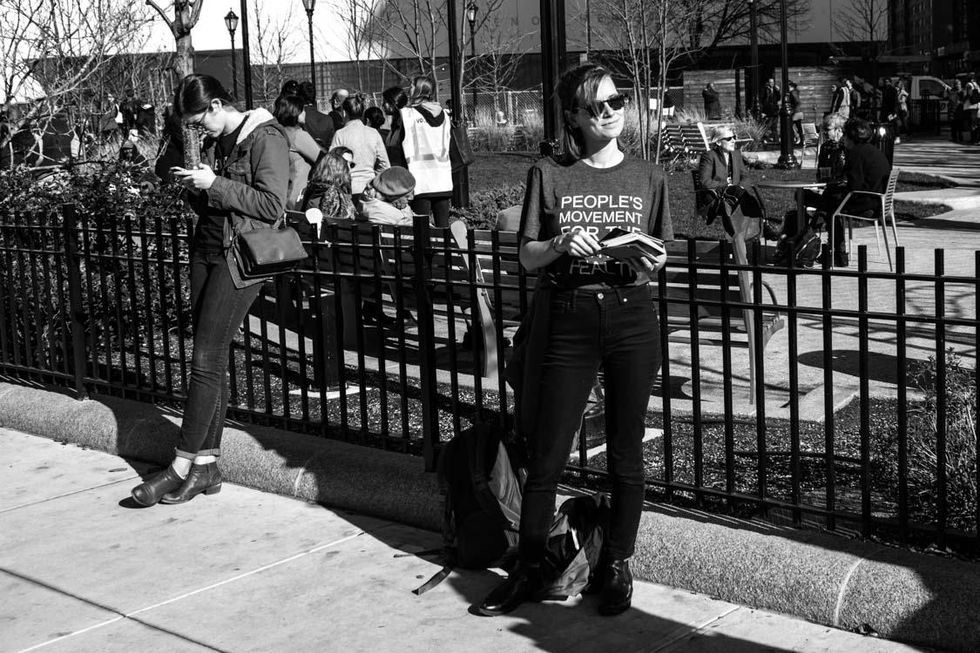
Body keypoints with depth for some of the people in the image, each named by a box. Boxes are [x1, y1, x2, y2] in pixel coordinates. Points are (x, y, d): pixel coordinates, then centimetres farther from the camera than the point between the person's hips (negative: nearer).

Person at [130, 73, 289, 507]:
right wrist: (194, 188, 3)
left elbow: (272, 205, -18)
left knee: (206, 359, -10)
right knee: (210, 359, 7)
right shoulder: (216, 142, 16)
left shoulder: (265, 138, -10)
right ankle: (206, 464, 11)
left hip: (242, 258, -8)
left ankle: (183, 466, -5)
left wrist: (214, 185, -17)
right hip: (206, 251, 8)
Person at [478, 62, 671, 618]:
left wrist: (648, 262, -10)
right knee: (546, 457, 2)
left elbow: (661, 255, 12)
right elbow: (528, 256, 2)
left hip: (633, 317, 1)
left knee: (625, 454, 8)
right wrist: (560, 245, -17)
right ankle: (529, 572, 16)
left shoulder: (648, 177, 7)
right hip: (567, 318, -1)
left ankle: (618, 566, 23)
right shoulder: (549, 175, 3)